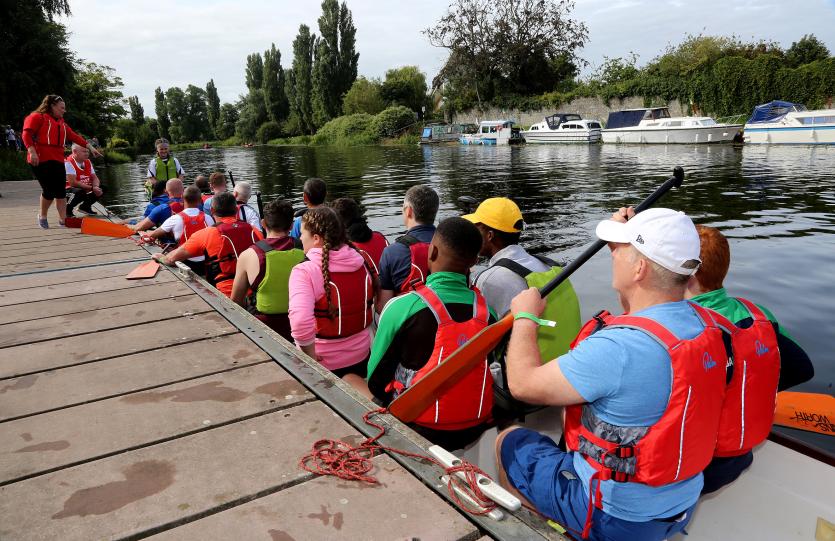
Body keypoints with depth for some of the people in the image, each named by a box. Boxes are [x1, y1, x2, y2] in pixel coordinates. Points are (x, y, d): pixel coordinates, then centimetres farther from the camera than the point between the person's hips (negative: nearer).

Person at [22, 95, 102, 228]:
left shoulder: (61, 122, 22)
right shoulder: (37, 117, 0)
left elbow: (74, 136, 19)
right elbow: (27, 134, -9)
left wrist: (89, 147, 10)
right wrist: (32, 151, -21)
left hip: (58, 160, 7)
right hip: (41, 159, -7)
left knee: (61, 191, 1)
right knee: (49, 190, -8)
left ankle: (63, 219, 4)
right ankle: (42, 216, 13)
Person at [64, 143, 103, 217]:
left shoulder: (88, 162, 5)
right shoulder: (68, 163, -20)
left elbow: (95, 178, 3)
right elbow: (73, 183, -27)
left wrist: (96, 187, -21)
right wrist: (92, 188, -27)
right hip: (69, 191, -8)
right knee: (81, 192, -38)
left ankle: (85, 207, 17)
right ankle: (67, 209, -8)